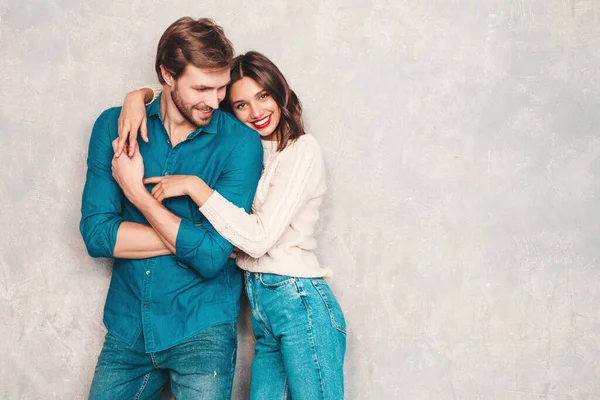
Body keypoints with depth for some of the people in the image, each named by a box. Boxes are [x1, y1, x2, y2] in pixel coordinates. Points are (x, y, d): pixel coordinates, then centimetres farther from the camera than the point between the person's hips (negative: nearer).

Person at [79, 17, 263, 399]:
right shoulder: (114, 126, -2)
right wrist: (190, 238, -15)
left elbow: (211, 257, -19)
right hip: (127, 326, 3)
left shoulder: (240, 142, -12)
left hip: (202, 329, -3)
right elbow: (97, 233, -8)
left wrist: (135, 191, -13)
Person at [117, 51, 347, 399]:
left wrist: (193, 185, -16)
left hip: (300, 304, -7)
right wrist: (138, 96, -1)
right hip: (261, 308, 7)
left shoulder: (301, 149, -8)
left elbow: (258, 237, -18)